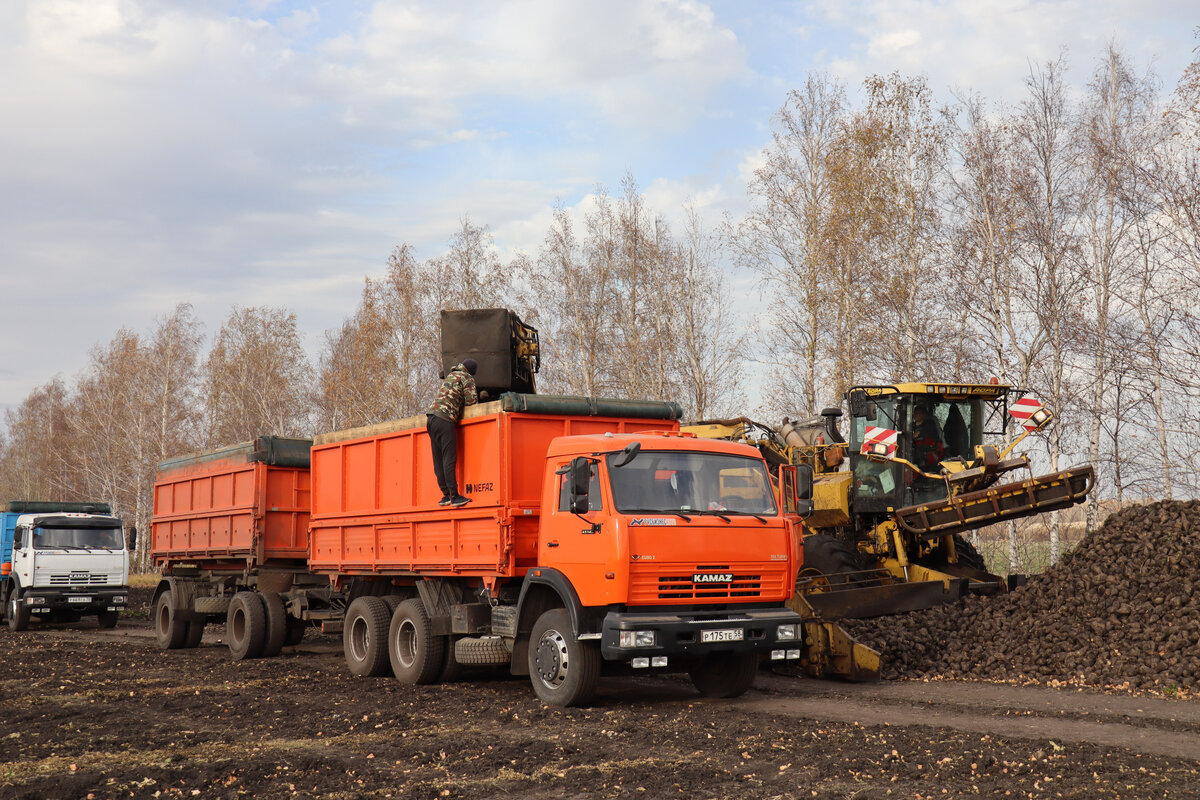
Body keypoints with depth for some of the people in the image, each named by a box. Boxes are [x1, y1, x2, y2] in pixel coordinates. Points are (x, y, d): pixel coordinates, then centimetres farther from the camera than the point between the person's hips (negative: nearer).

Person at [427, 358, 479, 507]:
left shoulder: (450, 376, 27)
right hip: (445, 419, -8)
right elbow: (471, 401, -2)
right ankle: (454, 496, -15)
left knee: (439, 460, 6)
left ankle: (446, 495, 8)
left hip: (431, 418, 8)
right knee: (450, 458, -11)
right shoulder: (467, 378, 4)